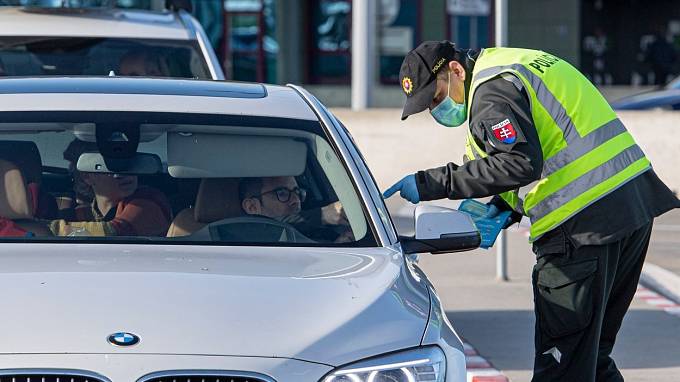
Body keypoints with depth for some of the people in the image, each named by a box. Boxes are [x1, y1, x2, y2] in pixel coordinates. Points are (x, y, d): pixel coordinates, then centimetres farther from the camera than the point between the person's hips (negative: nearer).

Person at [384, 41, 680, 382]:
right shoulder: (517, 66, 23)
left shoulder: (491, 91, -9)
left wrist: (432, 184, -17)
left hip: (585, 225, -10)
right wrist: (505, 207, 13)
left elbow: (521, 163, -20)